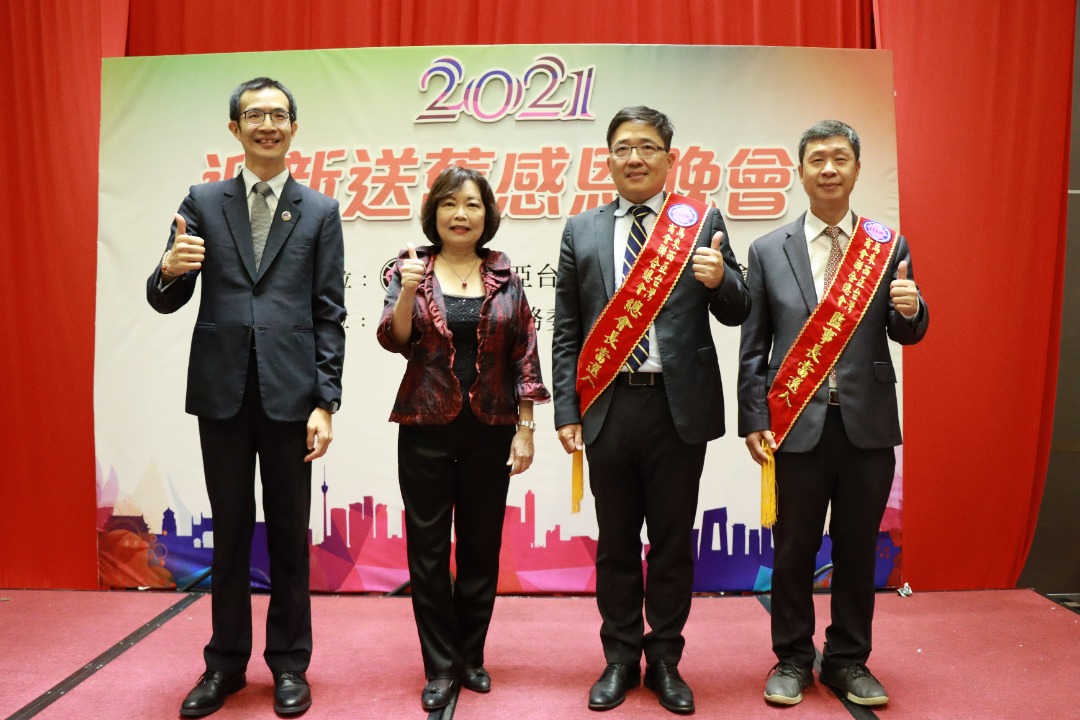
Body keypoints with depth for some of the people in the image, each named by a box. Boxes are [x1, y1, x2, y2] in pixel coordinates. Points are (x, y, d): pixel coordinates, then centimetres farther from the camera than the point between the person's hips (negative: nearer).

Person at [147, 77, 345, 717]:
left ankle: (290, 663, 22)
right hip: (221, 391, 1)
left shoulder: (321, 212, 5)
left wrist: (325, 402, -6)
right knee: (230, 529, 11)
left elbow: (330, 315, 0)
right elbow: (166, 301, 5)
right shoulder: (203, 203, 8)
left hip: (290, 392, -1)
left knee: (290, 531, 8)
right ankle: (226, 662, 27)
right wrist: (169, 270, -19)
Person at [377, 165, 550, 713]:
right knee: (428, 551, 5)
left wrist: (525, 427, -1)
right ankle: (440, 668, 20)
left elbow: (525, 357, 4)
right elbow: (394, 340, -7)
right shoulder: (411, 269, 3)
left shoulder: (505, 278, 4)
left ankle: (471, 657, 27)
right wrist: (408, 292, -24)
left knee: (482, 546, 9)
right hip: (426, 428, 0)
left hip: (490, 430, 1)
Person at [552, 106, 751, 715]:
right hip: (608, 406, 2)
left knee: (673, 540, 9)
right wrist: (567, 411, 2)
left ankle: (665, 659, 27)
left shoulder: (702, 222, 4)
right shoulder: (581, 231, 9)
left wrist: (719, 280, -21)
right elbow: (567, 332, 7)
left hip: (679, 406, -1)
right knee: (616, 540, 12)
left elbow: (738, 312, 2)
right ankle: (621, 658, 28)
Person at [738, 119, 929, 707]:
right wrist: (754, 419, -3)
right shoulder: (768, 250, 3)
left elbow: (906, 335, 7)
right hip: (800, 423, -1)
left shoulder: (889, 247, 5)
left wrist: (911, 310, -16)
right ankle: (792, 659, 27)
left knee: (858, 549, 12)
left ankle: (848, 661, 29)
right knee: (794, 548, 10)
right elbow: (753, 347, 2)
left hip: (869, 424, 1)